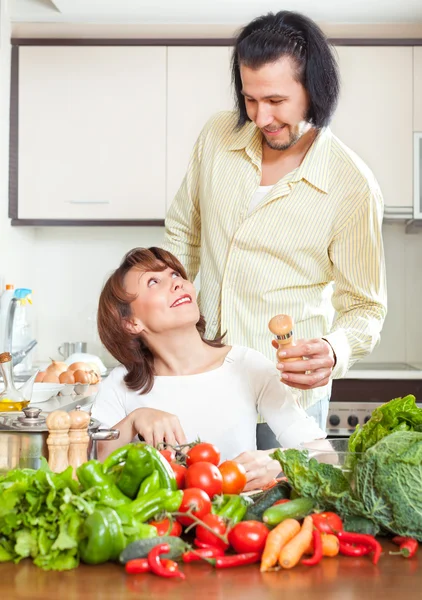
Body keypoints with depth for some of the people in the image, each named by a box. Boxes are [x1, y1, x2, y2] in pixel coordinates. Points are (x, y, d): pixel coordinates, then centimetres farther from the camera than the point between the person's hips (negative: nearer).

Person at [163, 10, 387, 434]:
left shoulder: (353, 186, -17)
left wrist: (335, 351, -29)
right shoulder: (218, 136, -4)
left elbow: (364, 305, -9)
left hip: (289, 388, -4)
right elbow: (182, 233, 11)